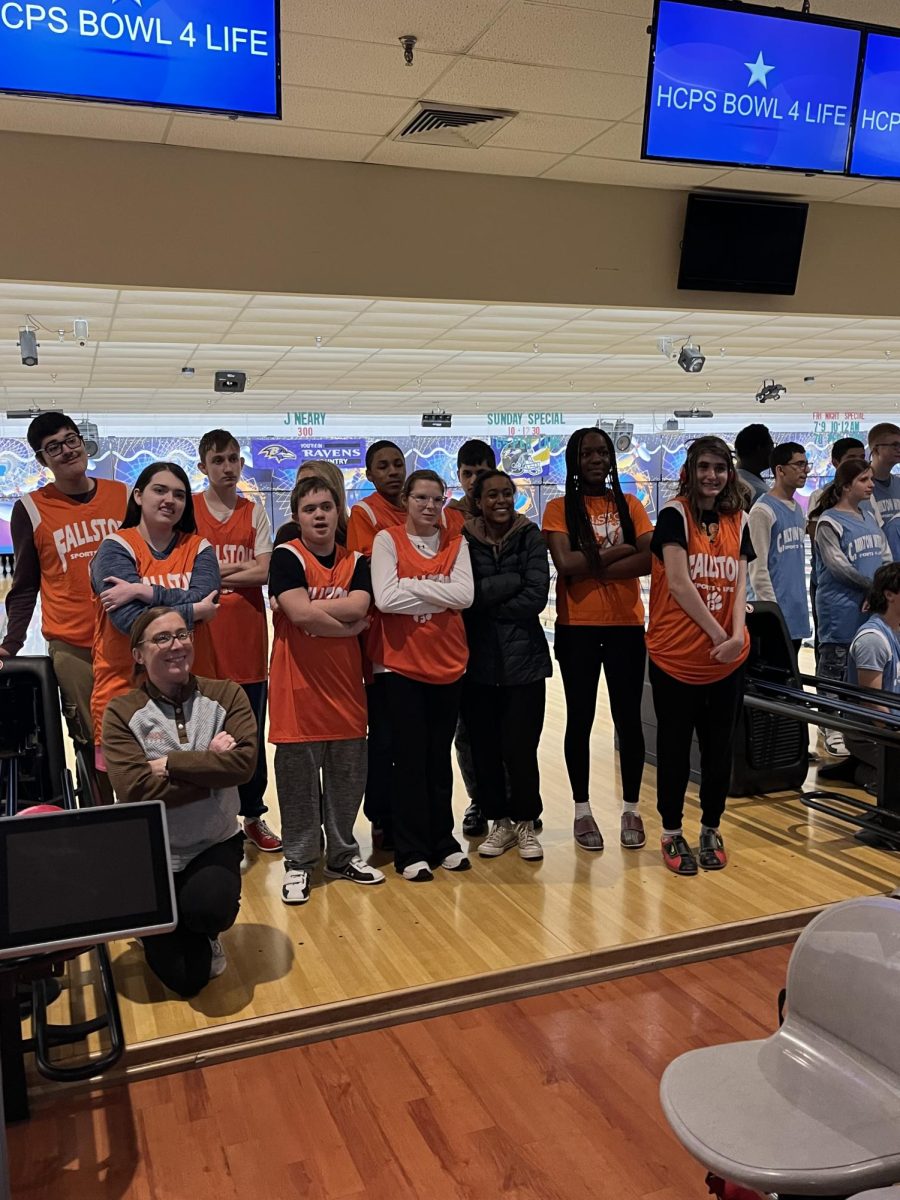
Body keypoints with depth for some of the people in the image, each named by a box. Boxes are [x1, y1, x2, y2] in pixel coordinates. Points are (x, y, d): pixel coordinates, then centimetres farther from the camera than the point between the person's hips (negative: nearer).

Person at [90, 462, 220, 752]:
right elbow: (130, 619, -14)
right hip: (124, 690, -2)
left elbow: (204, 600, -11)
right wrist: (192, 612, -8)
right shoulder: (116, 547, 0)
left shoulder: (198, 548, 9)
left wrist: (142, 591, -15)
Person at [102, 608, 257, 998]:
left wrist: (170, 763, -19)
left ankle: (204, 933, 10)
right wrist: (211, 766, -19)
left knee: (208, 908, -31)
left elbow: (244, 762, -20)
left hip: (216, 844, 1)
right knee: (185, 978, -3)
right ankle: (189, 934, 35)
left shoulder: (225, 695, -5)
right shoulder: (122, 712, -9)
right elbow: (136, 791, -21)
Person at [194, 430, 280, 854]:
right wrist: (237, 568, -12)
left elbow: (264, 572, -6)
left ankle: (253, 816, 24)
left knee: (251, 735, 10)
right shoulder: (188, 511, 2)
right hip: (204, 638, -1)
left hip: (247, 639, 1)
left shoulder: (254, 513, 5)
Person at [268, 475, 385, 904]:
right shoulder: (287, 557, -6)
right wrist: (349, 626, -9)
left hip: (345, 684, 4)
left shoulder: (355, 561, 7)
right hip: (298, 686, -4)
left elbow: (359, 606, -12)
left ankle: (343, 856, 28)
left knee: (347, 777, 12)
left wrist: (313, 608, -17)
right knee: (298, 780, 4)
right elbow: (299, 613, -20)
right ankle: (298, 863, 19)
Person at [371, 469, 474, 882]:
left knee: (440, 756, 12)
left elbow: (465, 596, -10)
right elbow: (385, 598, -16)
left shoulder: (455, 542, 4)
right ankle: (411, 852, 13)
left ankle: (442, 841, 25)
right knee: (410, 758, 2)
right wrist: (440, 594, -12)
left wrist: (412, 586, -15)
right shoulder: (387, 539, -4)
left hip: (448, 663, 3)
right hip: (402, 664, -3)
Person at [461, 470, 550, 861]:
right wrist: (512, 581, -13)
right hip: (478, 662, 1)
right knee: (485, 748, 7)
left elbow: (535, 598, -9)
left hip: (523, 659, -1)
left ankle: (525, 823, 20)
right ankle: (500, 822, 25)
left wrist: (486, 601, -8)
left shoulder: (530, 536, 0)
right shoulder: (464, 540, 1)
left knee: (521, 748, -1)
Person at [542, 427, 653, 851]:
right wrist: (619, 550, -11)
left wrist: (591, 567, -14)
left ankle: (631, 810, 20)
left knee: (628, 718, 6)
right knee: (580, 719, 7)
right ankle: (582, 810, 20)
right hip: (577, 627, -1)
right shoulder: (560, 508, -1)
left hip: (626, 625, 2)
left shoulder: (630, 506, 6)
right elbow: (565, 564, -16)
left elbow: (649, 560, -9)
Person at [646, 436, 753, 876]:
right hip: (676, 656, -4)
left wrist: (737, 634, -12)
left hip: (727, 658, 5)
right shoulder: (675, 514, -7)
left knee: (719, 747, 12)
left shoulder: (738, 520, 9)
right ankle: (672, 833, 20)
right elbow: (678, 583, -14)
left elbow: (739, 583, 4)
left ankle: (711, 830, 27)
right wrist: (718, 635, -13)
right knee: (674, 746, 6)